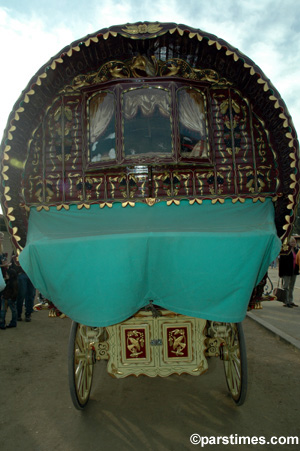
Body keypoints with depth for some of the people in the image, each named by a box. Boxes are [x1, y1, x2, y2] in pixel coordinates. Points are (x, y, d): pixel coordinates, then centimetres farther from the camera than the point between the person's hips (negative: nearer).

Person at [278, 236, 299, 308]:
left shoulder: (296, 250, 9)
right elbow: (281, 261, -16)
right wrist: (281, 272, -19)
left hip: (294, 271, 8)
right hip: (286, 271, -8)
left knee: (291, 287, 15)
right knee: (286, 287, 0)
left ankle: (291, 301, 24)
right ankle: (286, 302, 6)